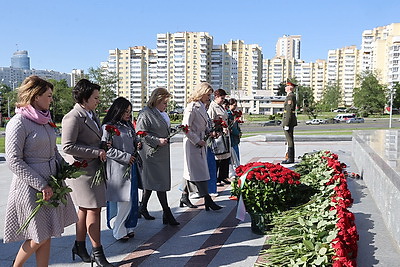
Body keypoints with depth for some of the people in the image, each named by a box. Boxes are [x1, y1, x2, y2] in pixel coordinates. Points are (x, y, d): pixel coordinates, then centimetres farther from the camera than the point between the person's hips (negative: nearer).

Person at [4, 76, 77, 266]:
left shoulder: (45, 119, 9)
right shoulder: (19, 122, -14)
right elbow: (14, 161, -17)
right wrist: (41, 185, -19)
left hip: (51, 183, 7)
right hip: (31, 187, -7)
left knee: (46, 235, 12)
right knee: (39, 237, 4)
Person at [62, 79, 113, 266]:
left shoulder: (91, 114, 12)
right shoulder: (73, 118, -16)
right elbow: (67, 146, -21)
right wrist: (96, 152, -19)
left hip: (93, 168, 9)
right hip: (81, 169, -9)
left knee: (85, 209, 17)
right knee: (94, 209, -4)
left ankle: (79, 246, 31)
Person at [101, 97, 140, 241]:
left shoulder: (128, 125, 15)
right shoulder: (108, 127, -9)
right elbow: (107, 149, -14)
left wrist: (137, 144, 5)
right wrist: (125, 157, -14)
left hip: (131, 167, 7)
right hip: (118, 169, -7)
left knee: (131, 199, 10)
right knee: (122, 200, -3)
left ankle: (128, 227, 23)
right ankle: (118, 231, 11)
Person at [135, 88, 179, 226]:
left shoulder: (163, 113, 15)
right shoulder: (145, 114, -13)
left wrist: (172, 132, 13)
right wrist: (157, 141, -20)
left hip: (162, 153, 9)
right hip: (152, 153, -9)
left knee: (151, 182, 15)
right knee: (160, 183, -6)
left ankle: (143, 208, 28)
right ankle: (166, 213, 1)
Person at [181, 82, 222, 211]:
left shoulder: (202, 107, 13)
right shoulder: (191, 108, -15)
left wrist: (210, 133, 5)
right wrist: (197, 141, -17)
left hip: (200, 143, 9)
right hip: (193, 144, -9)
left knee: (190, 170, 15)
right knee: (200, 171, -4)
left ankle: (184, 197, 25)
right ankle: (207, 200, 0)